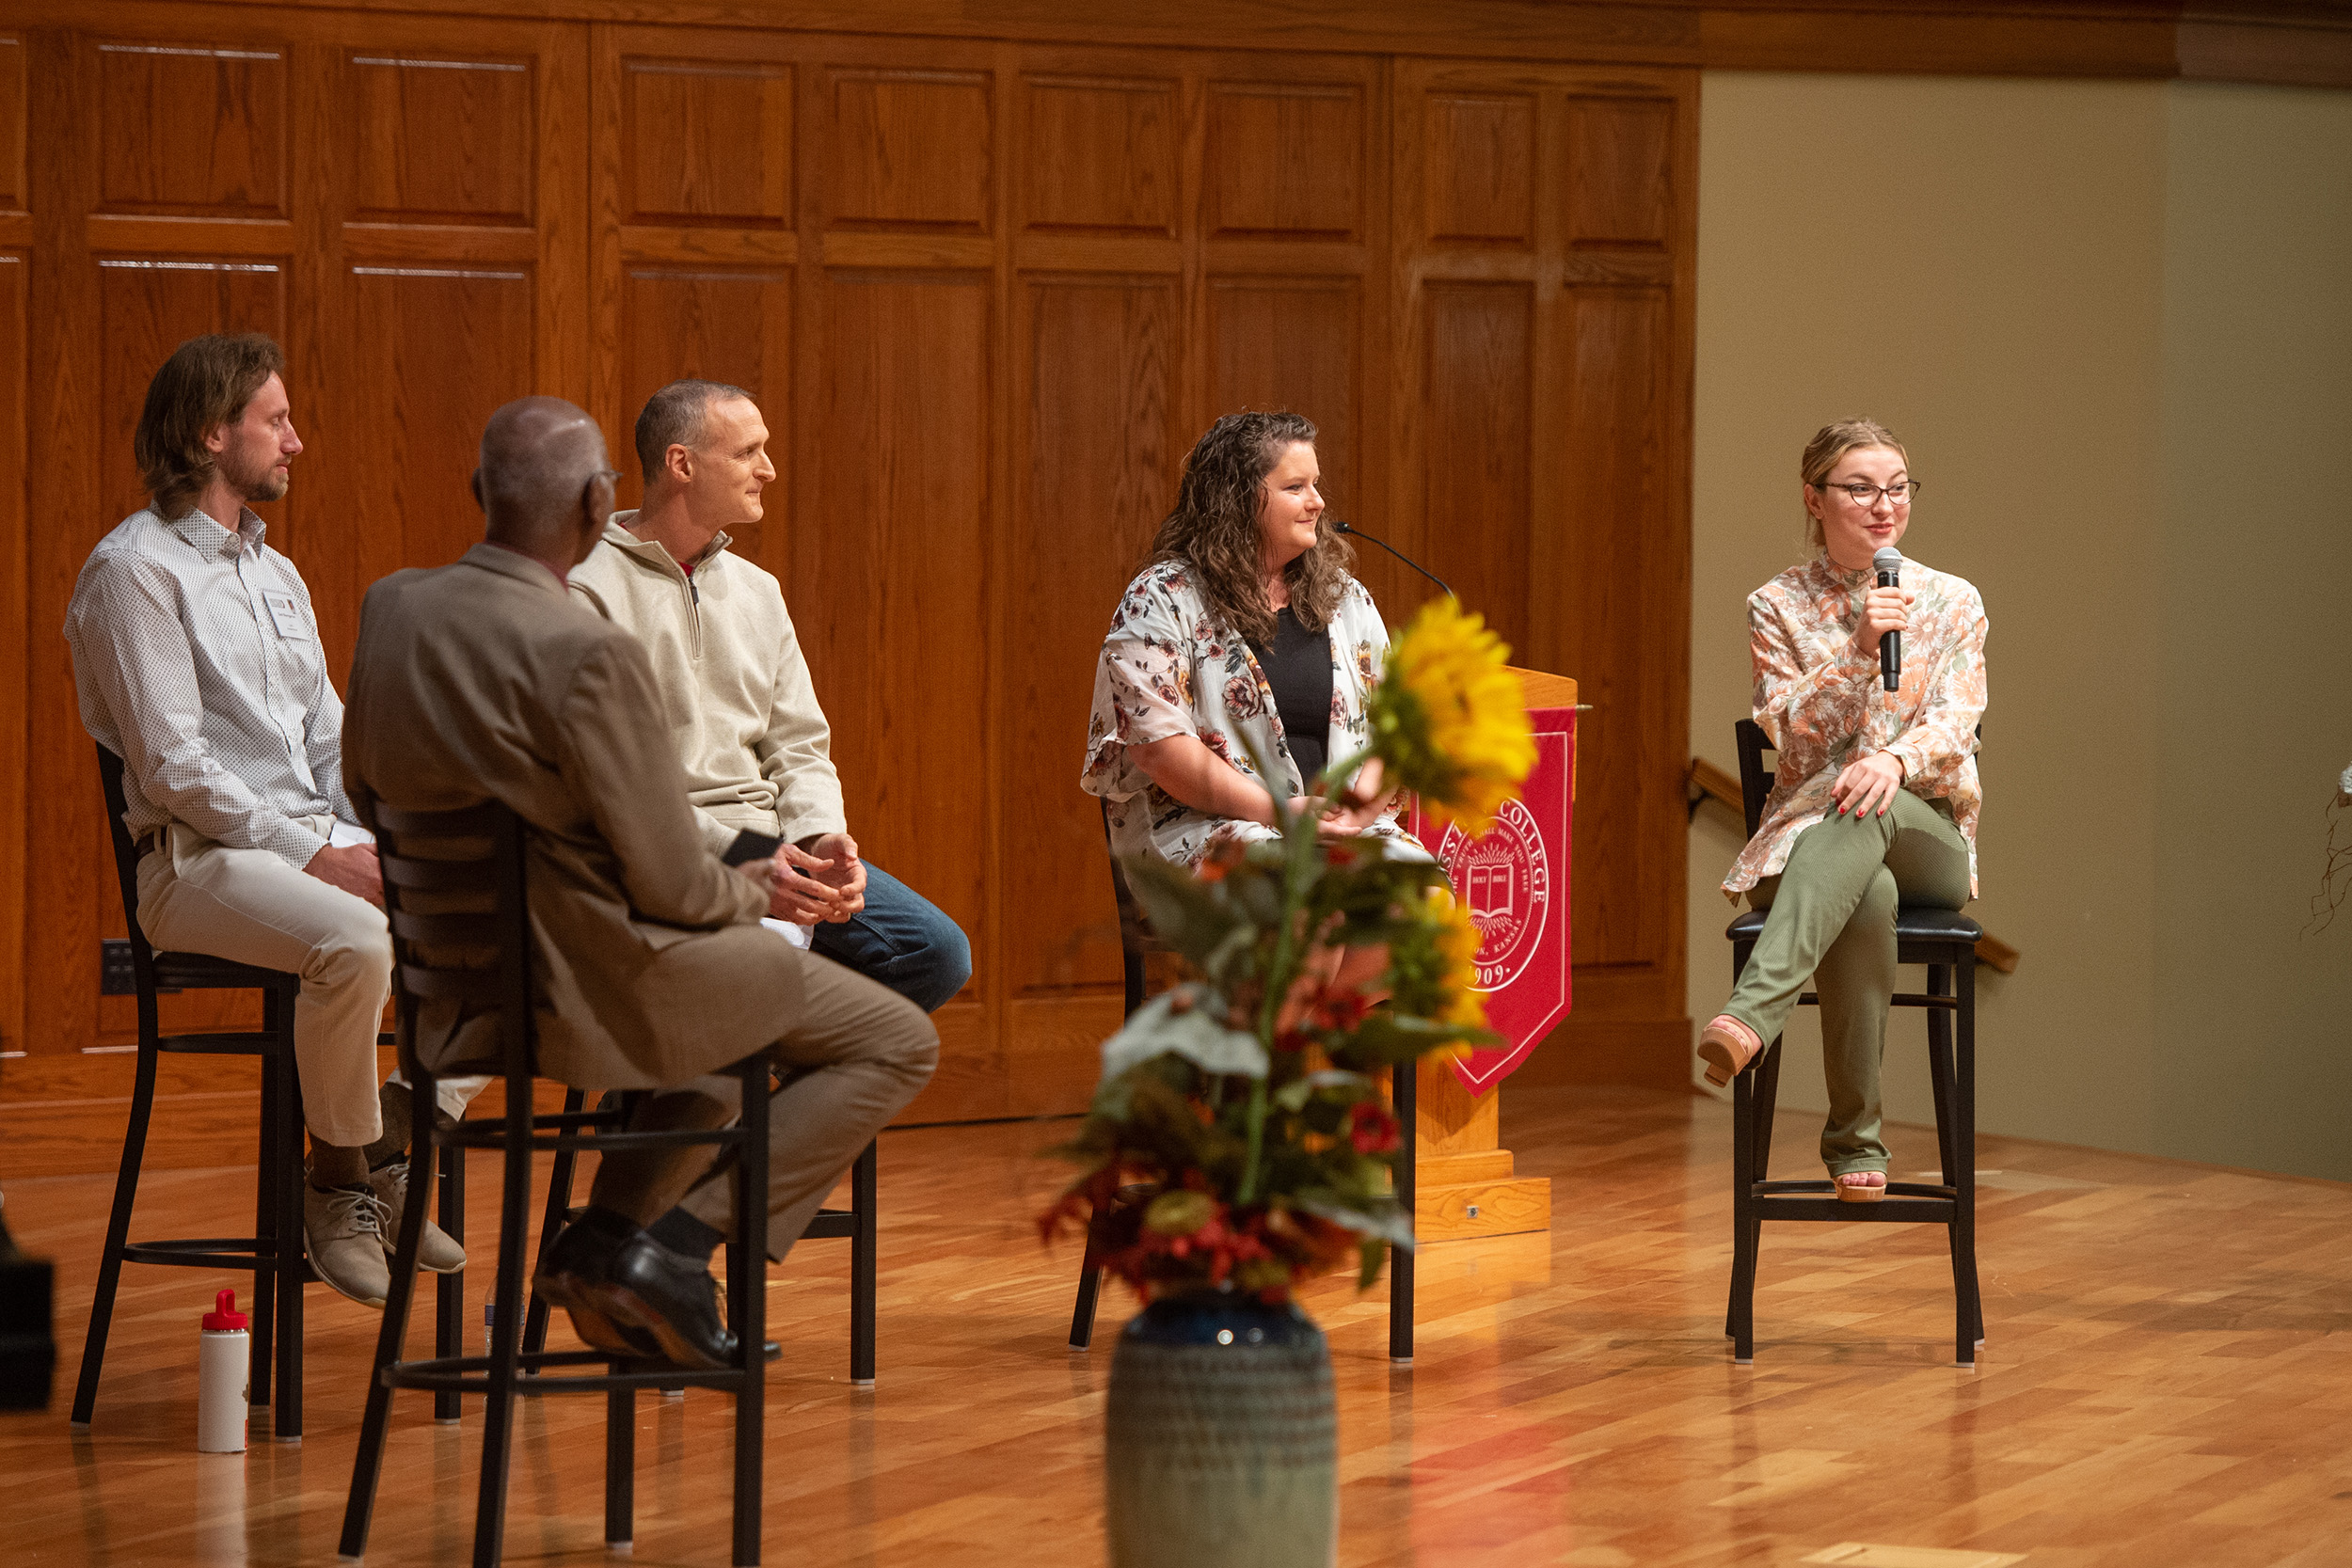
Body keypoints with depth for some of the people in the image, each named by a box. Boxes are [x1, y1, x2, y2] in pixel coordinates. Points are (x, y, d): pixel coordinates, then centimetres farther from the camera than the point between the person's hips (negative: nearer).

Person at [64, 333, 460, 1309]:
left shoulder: (275, 576, 21)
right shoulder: (134, 570, -6)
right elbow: (173, 767, -14)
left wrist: (380, 840, -1)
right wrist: (312, 853, -16)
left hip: (317, 840, 8)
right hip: (198, 858, -8)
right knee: (354, 942, -36)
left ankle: (404, 1164, -4)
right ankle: (340, 1183, -15)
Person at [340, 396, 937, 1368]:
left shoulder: (389, 607, -2)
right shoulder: (588, 653, -25)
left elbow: (366, 788, 14)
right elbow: (670, 881, -21)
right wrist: (749, 891, 3)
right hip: (589, 984, -8)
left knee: (732, 1017, 34)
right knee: (897, 1042, 6)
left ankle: (608, 1238, 18)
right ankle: (675, 1245, 0)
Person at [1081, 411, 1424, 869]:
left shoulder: (1348, 601, 19)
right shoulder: (1161, 600, 1)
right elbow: (1158, 746, -8)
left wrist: (1366, 800, -7)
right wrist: (1279, 812, -15)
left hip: (1345, 828, 5)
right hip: (1201, 827, -5)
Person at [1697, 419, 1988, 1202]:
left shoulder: (1953, 602, 9)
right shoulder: (1777, 608, 8)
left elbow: (1956, 723, -5)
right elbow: (1794, 735, -4)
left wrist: (1895, 760, -28)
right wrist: (1859, 650, -19)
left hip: (1927, 836, 0)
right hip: (1808, 833, 0)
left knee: (1865, 810, -38)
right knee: (1867, 896, -39)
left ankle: (1751, 1013, -55)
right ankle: (1855, 1139, -35)